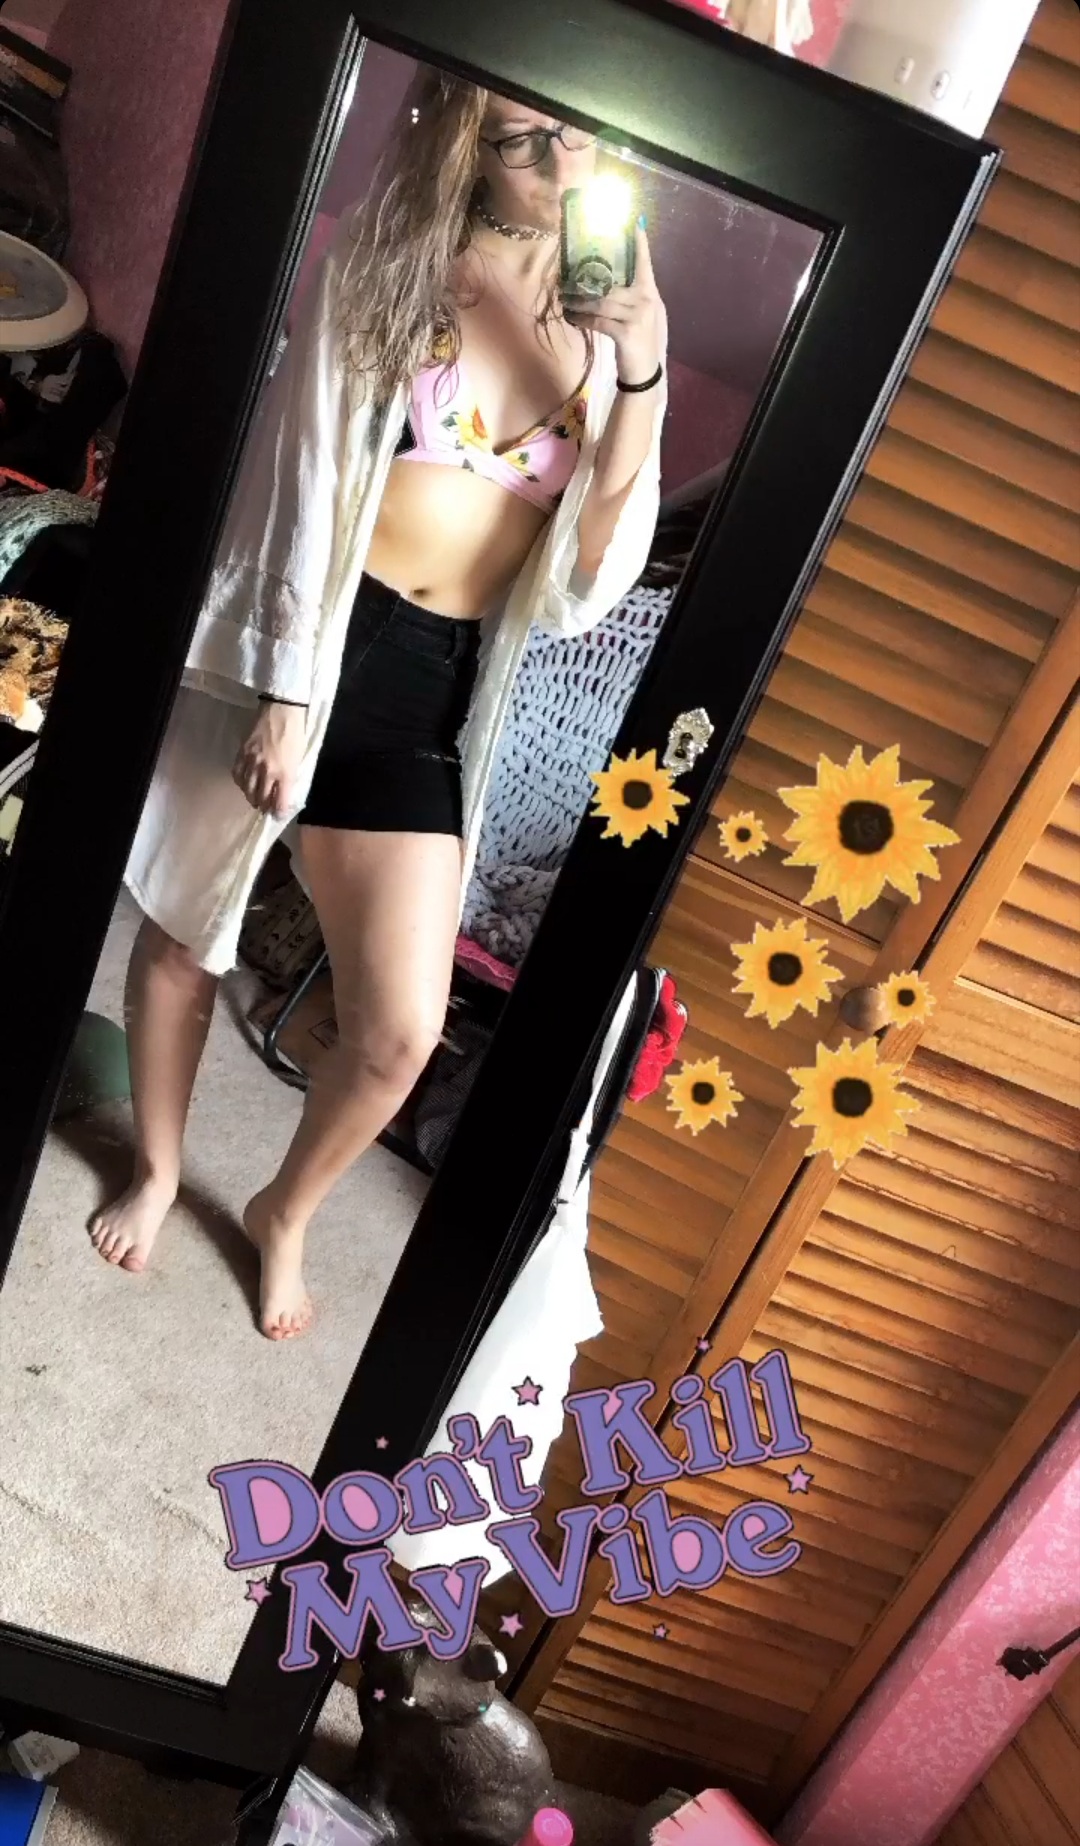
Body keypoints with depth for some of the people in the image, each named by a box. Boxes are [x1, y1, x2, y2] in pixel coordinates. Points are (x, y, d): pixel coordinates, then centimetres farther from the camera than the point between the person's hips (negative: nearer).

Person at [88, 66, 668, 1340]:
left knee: (399, 1030, -2)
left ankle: (283, 1212, 31)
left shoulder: (606, 322, 6)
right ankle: (155, 1170, 43)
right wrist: (282, 688, -11)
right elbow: (300, 483, -4)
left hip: (433, 687, 2)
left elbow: (587, 577, -4)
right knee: (183, 935, 13)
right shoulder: (382, 261, 1)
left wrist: (639, 379, -13)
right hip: (291, 643, -1)